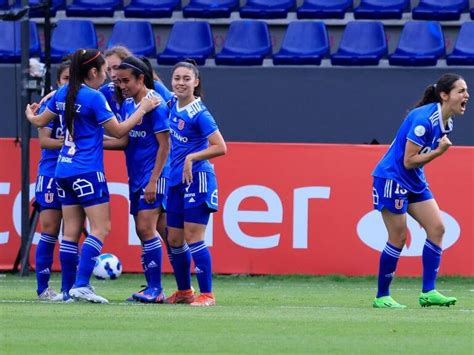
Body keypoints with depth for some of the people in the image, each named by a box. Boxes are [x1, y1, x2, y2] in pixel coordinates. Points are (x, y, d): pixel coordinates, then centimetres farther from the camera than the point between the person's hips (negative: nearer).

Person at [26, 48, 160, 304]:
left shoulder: (63, 93, 8)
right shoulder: (94, 98, -13)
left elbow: (40, 121, 22)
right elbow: (118, 131, -8)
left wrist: (30, 115, 45)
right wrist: (143, 109, 0)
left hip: (64, 170, 8)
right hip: (87, 172, -8)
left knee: (71, 231, 8)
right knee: (101, 228, -6)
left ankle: (67, 290, 7)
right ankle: (81, 285, -16)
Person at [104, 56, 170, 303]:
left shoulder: (155, 104, -13)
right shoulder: (127, 104, 12)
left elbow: (164, 145, -14)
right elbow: (124, 140, 13)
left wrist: (154, 181, -17)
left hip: (153, 176, -8)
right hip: (136, 177, 8)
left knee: (146, 229, -13)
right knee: (143, 232, 8)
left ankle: (155, 289, -10)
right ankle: (152, 289, 12)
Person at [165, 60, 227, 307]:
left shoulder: (199, 114, -16)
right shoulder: (173, 105, 7)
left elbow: (220, 148, -19)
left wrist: (192, 158, -21)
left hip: (197, 178, -8)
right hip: (176, 180, 8)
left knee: (193, 238, -10)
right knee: (174, 240, 11)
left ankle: (207, 294, -6)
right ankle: (184, 291, 24)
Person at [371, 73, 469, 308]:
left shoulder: (445, 122, 5)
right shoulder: (423, 119, -24)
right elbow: (409, 161, -23)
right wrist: (439, 151, -26)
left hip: (415, 182, 9)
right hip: (392, 179, -9)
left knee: (437, 228, -2)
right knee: (398, 238, -6)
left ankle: (428, 292, -3)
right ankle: (381, 297, 5)